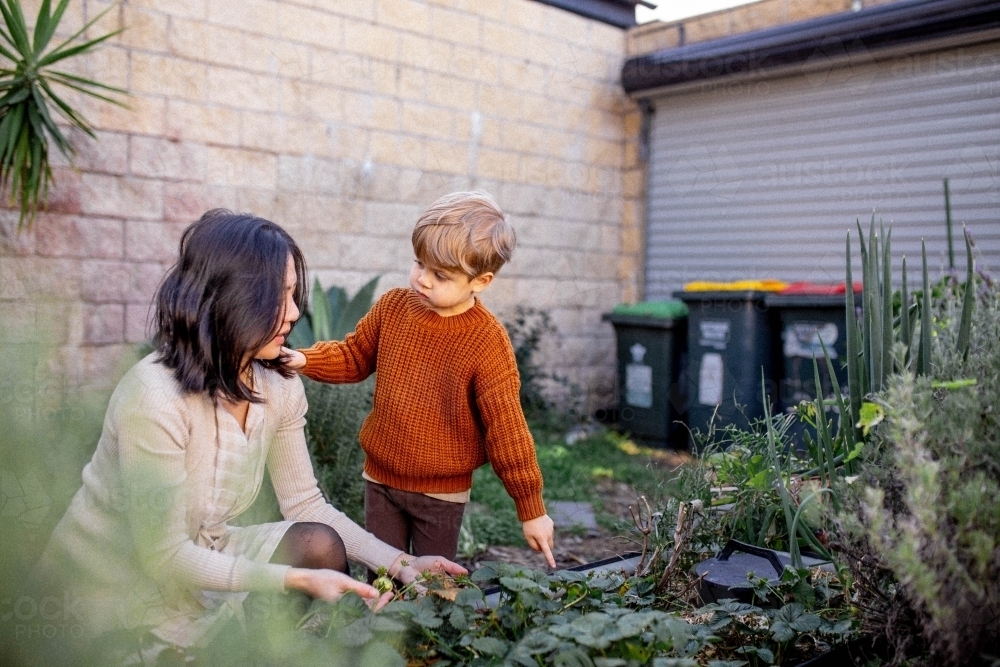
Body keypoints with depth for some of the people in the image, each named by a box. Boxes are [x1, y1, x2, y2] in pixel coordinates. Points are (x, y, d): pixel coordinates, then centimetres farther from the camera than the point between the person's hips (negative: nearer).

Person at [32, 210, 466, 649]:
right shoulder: (155, 397, -29)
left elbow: (305, 504, -2)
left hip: (194, 556, 6)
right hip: (114, 585, -6)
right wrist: (296, 578, -31)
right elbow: (163, 556, -26)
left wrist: (399, 563, -12)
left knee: (321, 545, -16)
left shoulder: (279, 386, -8)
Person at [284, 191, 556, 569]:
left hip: (442, 493, -4)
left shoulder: (487, 341, -18)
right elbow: (354, 356, 11)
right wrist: (305, 361, -7)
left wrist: (531, 508, -10)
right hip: (380, 479, 4)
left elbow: (506, 427, -14)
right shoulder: (393, 307, -5)